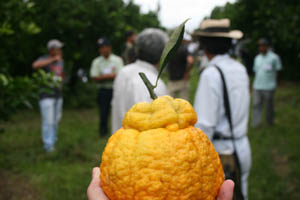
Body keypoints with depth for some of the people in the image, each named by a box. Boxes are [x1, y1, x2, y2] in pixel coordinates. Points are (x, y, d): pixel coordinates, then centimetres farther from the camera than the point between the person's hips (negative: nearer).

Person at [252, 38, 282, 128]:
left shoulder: (274, 57, -5)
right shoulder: (257, 58, 10)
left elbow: (277, 70, -1)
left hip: (269, 87, -4)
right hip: (257, 86, 4)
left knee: (269, 105, 7)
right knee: (256, 105, -2)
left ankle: (270, 122, 25)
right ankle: (256, 123, 0)